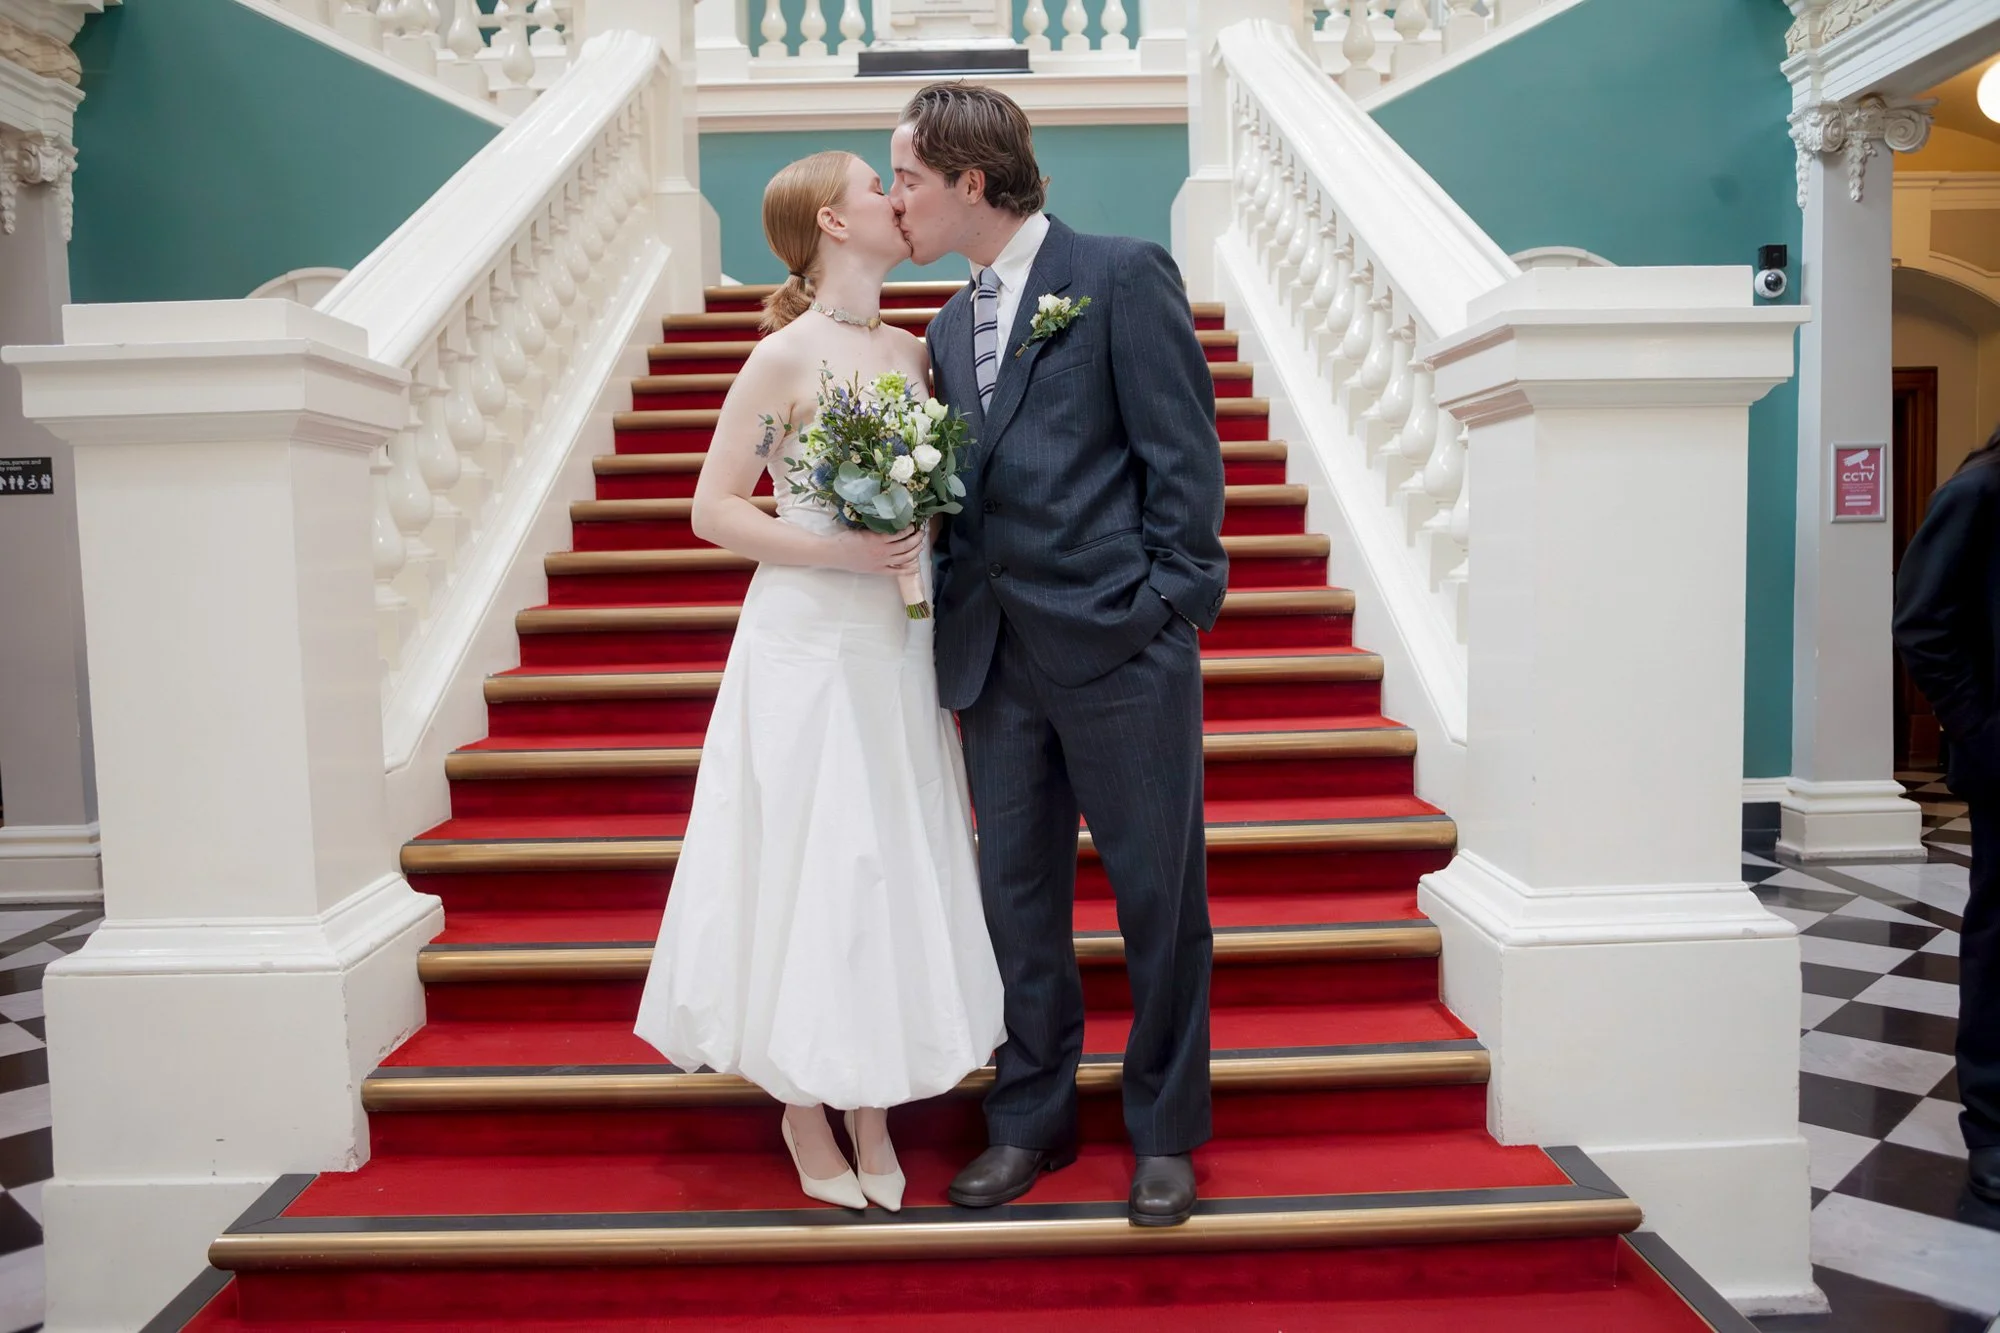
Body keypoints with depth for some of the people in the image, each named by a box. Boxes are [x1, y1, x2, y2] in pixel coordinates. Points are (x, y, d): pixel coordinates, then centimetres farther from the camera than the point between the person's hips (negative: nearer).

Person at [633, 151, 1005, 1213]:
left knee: (894, 865, 10)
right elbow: (713, 508, -9)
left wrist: (924, 547, 2)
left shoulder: (913, 351, 10)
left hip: (901, 648, 6)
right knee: (808, 864, 3)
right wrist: (839, 553, -17)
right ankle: (805, 1114, 21)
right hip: (809, 647, -6)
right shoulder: (784, 358, -8)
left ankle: (872, 1107, 25)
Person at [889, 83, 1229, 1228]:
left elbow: (1186, 455, -7)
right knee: (1018, 895, 12)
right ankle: (1032, 1121, 29)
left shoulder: (1125, 274, -2)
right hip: (996, 658, 6)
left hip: (1120, 648, -6)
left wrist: (1168, 608, -12)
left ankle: (1165, 1132, 23)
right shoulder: (951, 327, 18)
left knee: (1160, 895, 5)